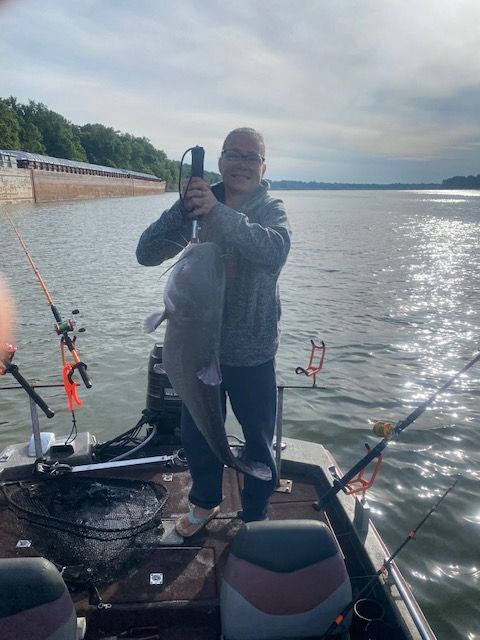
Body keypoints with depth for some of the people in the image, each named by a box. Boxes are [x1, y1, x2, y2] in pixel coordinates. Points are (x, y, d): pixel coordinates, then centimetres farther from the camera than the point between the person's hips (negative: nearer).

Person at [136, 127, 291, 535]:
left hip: (253, 353, -2)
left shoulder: (272, 209, -6)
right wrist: (183, 208, -25)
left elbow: (276, 249, -30)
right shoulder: (198, 207, 0)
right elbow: (147, 254, -11)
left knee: (259, 441, 14)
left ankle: (256, 516, 40)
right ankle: (206, 502, 47)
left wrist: (218, 212, -40)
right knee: (196, 435, 19)